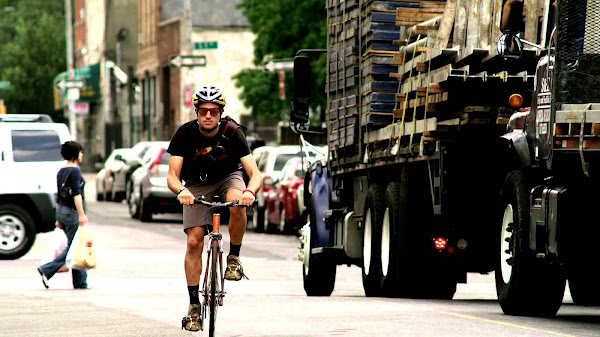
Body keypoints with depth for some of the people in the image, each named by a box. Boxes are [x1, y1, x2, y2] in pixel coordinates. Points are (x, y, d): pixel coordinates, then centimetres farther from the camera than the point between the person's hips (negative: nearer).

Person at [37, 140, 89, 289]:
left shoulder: (61, 172, 14)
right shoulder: (74, 170, -12)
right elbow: (76, 193, -20)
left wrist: (59, 218, 22)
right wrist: (81, 214, -25)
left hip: (62, 210, 9)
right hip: (72, 211, -9)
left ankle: (80, 281, 9)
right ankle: (47, 270, -13)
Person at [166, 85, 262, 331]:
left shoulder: (233, 134, -23)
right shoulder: (185, 134, -22)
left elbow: (255, 174, -27)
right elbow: (172, 175, -26)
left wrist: (250, 191, -51)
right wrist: (181, 190, -49)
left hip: (227, 178, -1)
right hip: (196, 185, 1)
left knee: (237, 204, -36)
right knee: (194, 242, -13)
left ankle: (234, 257, -14)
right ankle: (194, 305, -4)